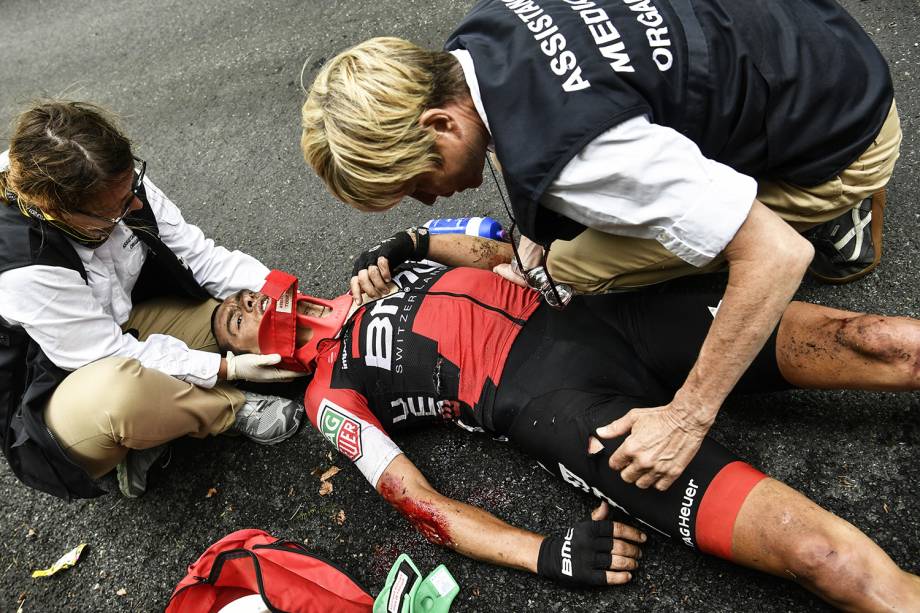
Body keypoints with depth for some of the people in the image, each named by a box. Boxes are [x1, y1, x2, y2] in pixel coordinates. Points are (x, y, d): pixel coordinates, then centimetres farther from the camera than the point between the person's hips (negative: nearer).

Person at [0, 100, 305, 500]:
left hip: (128, 326, 7)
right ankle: (232, 410, -10)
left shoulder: (118, 183, -17)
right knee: (122, 389, -43)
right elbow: (113, 356, -25)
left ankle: (151, 426, -9)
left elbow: (196, 253, -10)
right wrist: (227, 367, -27)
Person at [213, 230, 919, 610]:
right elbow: (422, 503, -2)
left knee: (862, 341, -10)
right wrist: (549, 554, -14)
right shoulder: (334, 396, 8)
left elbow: (508, 252, 28)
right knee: (818, 550, -24)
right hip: (556, 401, -6)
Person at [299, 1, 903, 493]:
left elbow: (778, 256, -35)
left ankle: (842, 214, 3)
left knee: (579, 265, -13)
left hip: (846, 132, -8)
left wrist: (687, 417, -27)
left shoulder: (570, 156, -39)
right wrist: (531, 254, 6)